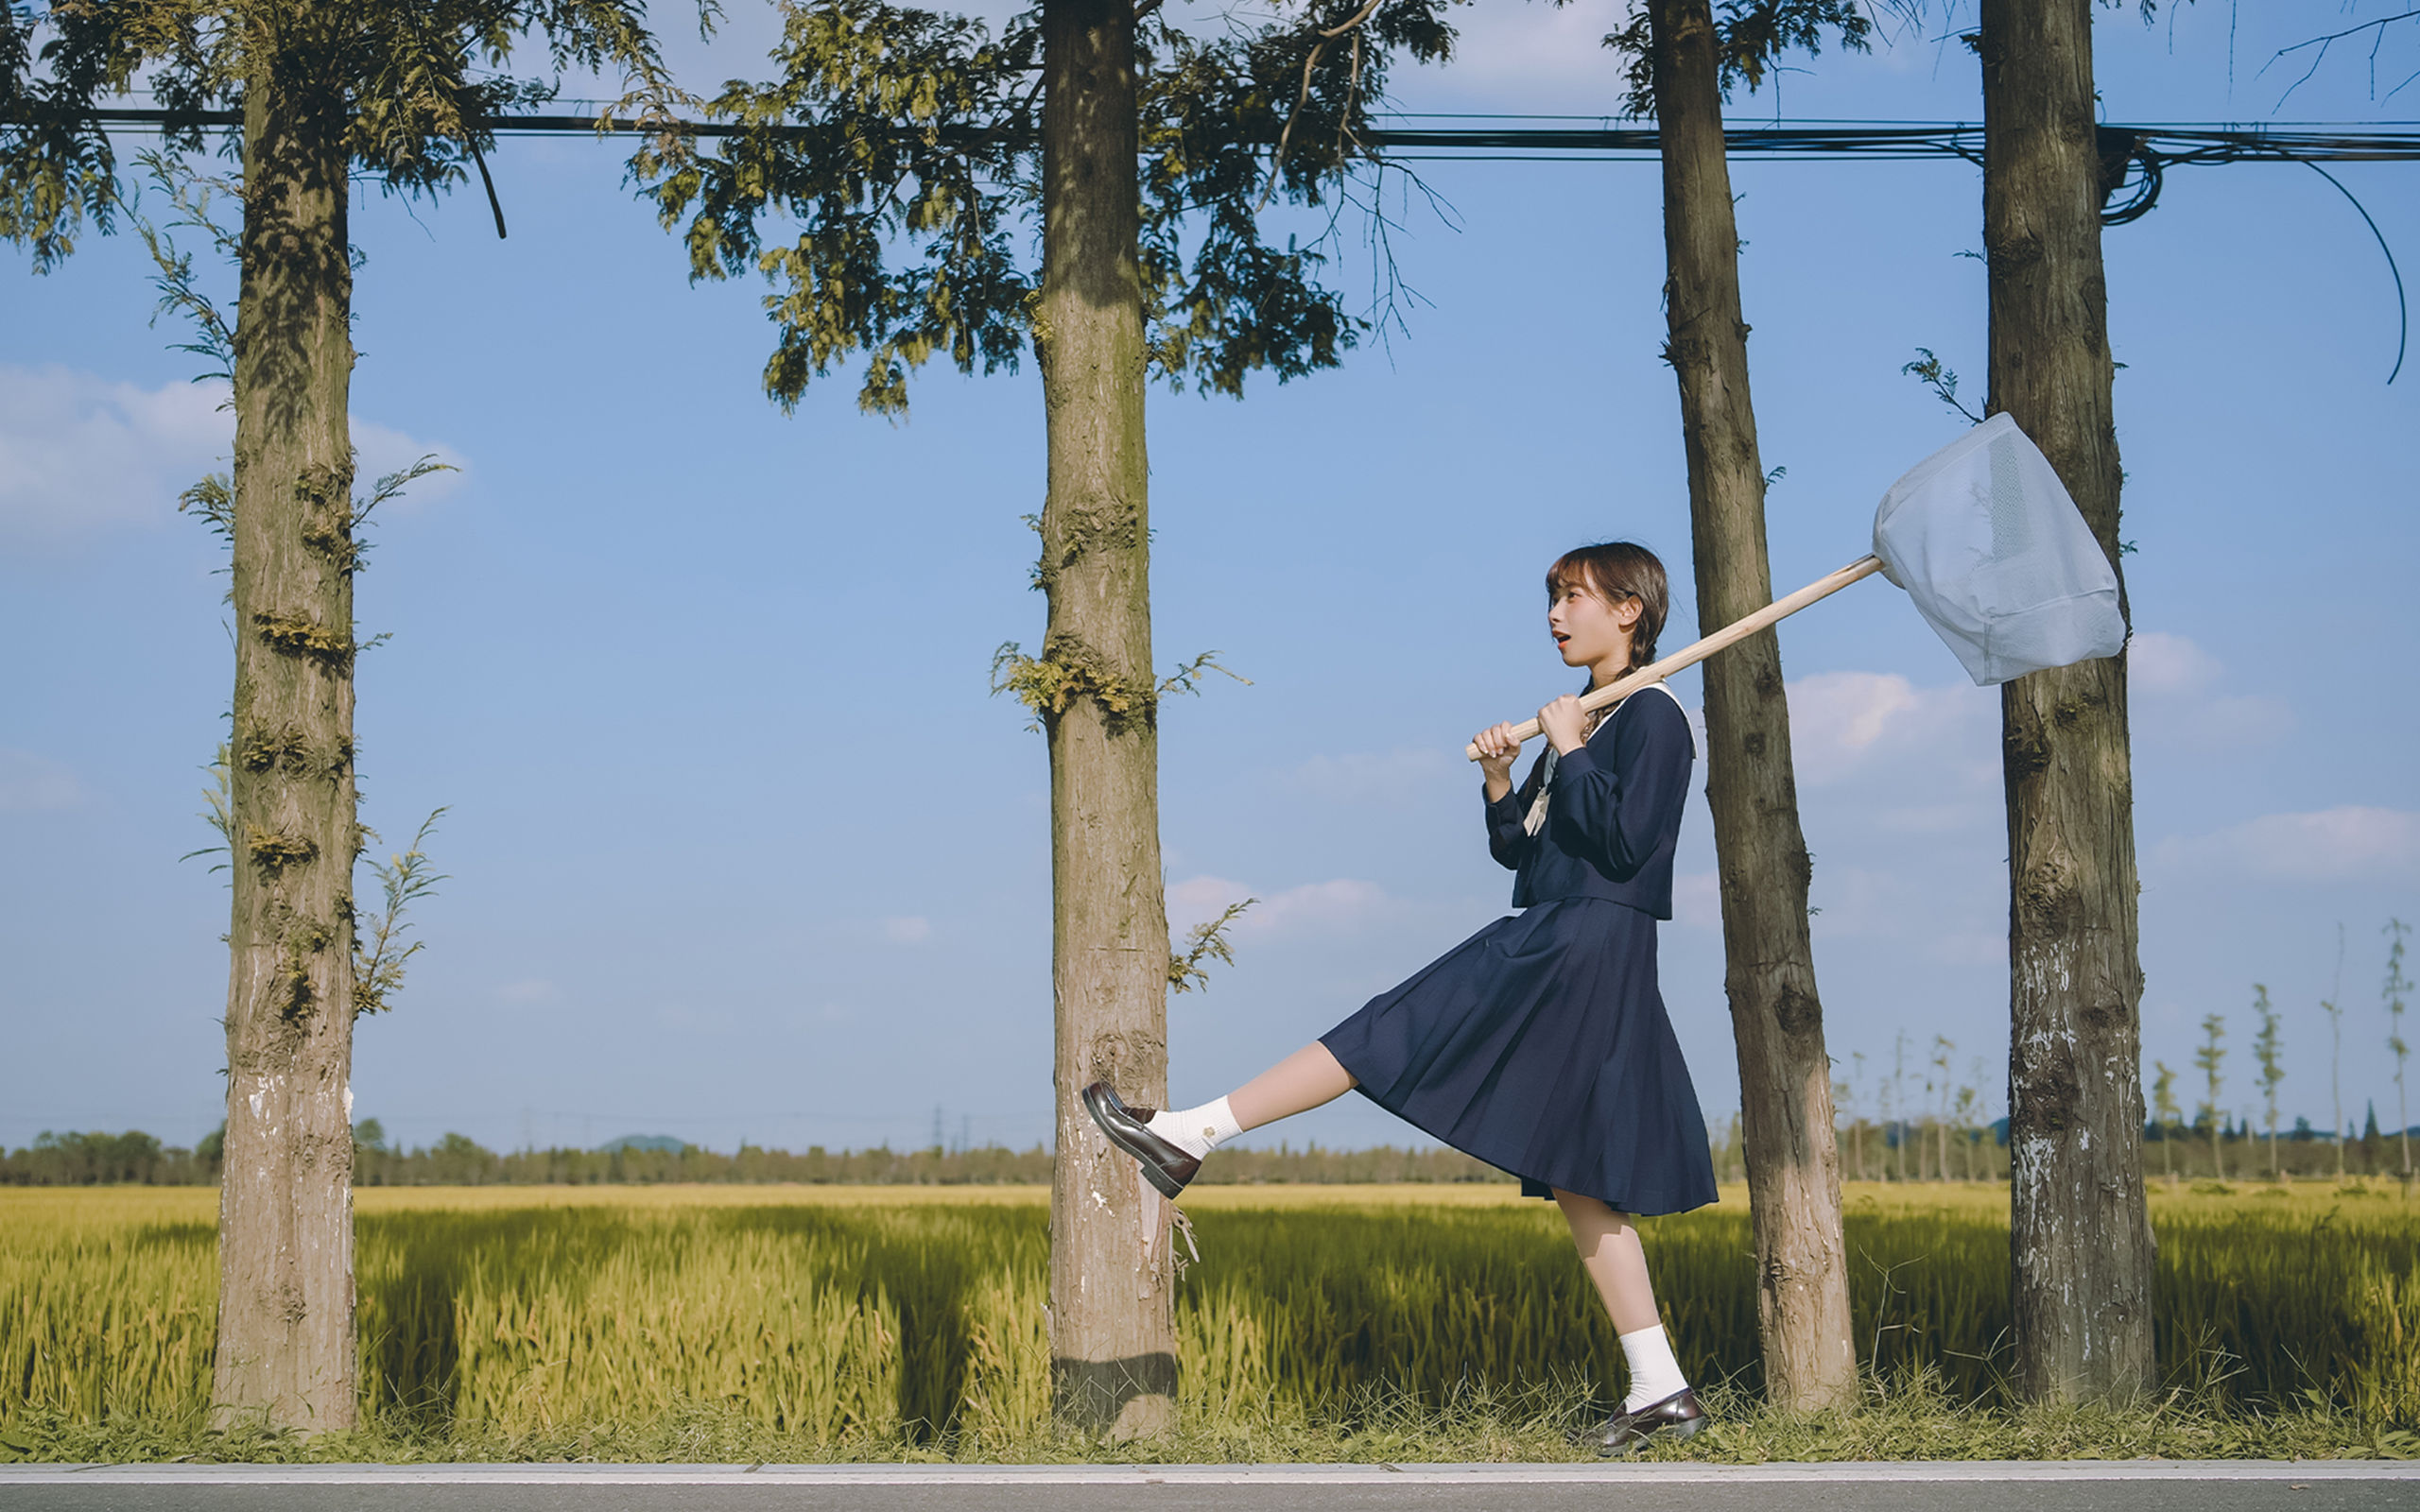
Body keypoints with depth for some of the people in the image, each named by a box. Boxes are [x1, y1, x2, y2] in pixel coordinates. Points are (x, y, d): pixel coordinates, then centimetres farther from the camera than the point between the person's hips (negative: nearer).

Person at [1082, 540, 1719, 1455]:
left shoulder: (1652, 716, -7)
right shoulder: (1583, 722, 22)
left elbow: (1625, 843, -19)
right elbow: (1517, 846, 21)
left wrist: (1569, 755, -12)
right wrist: (1501, 782, 3)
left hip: (1580, 956, -10)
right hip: (1547, 950, 10)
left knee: (1393, 1034, -8)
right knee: (1579, 1180, 7)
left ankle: (1191, 1135, -4)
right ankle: (1661, 1390, 8)